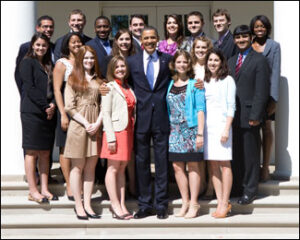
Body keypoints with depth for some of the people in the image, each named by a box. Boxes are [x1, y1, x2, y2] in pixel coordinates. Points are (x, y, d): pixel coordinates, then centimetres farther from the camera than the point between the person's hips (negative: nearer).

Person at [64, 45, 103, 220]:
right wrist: (86, 123, -11)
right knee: (78, 167, 2)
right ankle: (78, 205, 9)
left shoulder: (99, 80, 13)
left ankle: (87, 205, 12)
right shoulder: (73, 79, 3)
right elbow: (69, 107, -4)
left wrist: (97, 123, -7)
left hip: (96, 127, 4)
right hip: (78, 125, -3)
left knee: (91, 167, 6)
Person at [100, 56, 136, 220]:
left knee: (122, 169, 8)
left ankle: (121, 205, 11)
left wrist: (133, 132, 8)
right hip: (115, 131, -6)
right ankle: (115, 206, 0)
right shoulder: (109, 87, -3)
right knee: (113, 168, -3)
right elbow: (106, 113, -9)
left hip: (127, 131, 7)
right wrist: (111, 137, -16)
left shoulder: (128, 88, 17)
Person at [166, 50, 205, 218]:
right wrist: (168, 129, 4)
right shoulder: (170, 84, 11)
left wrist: (200, 133, -12)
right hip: (175, 130, 4)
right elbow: (168, 109, 12)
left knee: (193, 166, 2)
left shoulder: (195, 84, -2)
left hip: (191, 129, -4)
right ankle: (185, 202, 15)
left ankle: (194, 204, 9)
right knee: (177, 166, 4)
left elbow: (200, 109, -6)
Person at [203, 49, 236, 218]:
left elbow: (231, 106, -5)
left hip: (221, 124, -5)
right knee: (213, 166, 5)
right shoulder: (204, 81, 15)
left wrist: (226, 128, -12)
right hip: (206, 126, 5)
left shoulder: (227, 80, 0)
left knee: (224, 165, -5)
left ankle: (225, 203, 1)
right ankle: (220, 203, 11)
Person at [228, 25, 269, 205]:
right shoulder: (231, 61, 17)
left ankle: (250, 190, 11)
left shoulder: (259, 60, -3)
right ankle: (237, 187, 20)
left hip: (249, 116, -6)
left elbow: (261, 91, -10)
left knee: (250, 154, 1)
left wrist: (255, 115, -15)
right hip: (233, 115, 6)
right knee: (235, 153, 10)